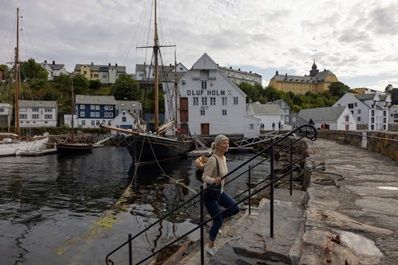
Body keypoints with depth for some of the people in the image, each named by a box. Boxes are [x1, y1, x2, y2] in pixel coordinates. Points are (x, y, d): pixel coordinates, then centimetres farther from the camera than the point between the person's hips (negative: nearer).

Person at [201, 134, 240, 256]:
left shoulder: (223, 158, 1)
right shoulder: (212, 159, -25)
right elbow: (204, 177, -26)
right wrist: (214, 180, -45)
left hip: (220, 191, 8)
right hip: (210, 193, -8)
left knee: (235, 208, 2)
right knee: (218, 221, 2)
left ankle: (216, 218, 23)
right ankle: (210, 246, 24)